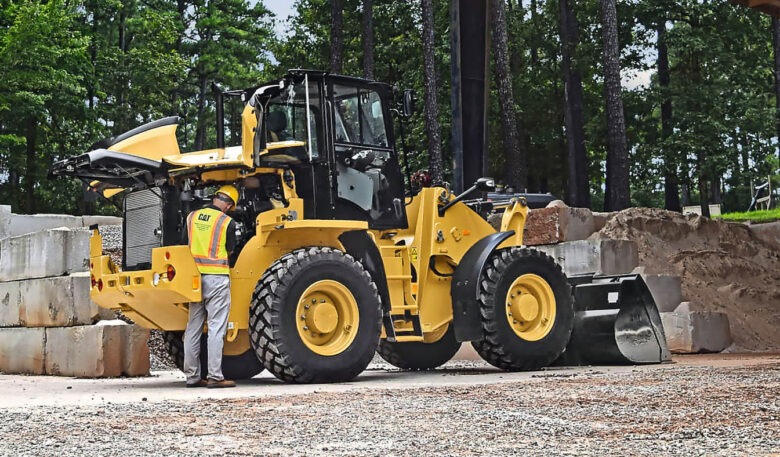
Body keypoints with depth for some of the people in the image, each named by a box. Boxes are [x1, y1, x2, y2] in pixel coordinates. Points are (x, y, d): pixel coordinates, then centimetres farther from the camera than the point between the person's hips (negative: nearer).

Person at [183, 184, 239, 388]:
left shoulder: (192, 217, 7)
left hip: (195, 277, 5)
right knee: (216, 328, -4)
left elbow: (186, 245, 14)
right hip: (217, 277, -5)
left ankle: (192, 375, 13)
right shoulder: (227, 222, -6)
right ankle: (215, 376, -5)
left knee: (193, 327, 10)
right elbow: (229, 250, 4)